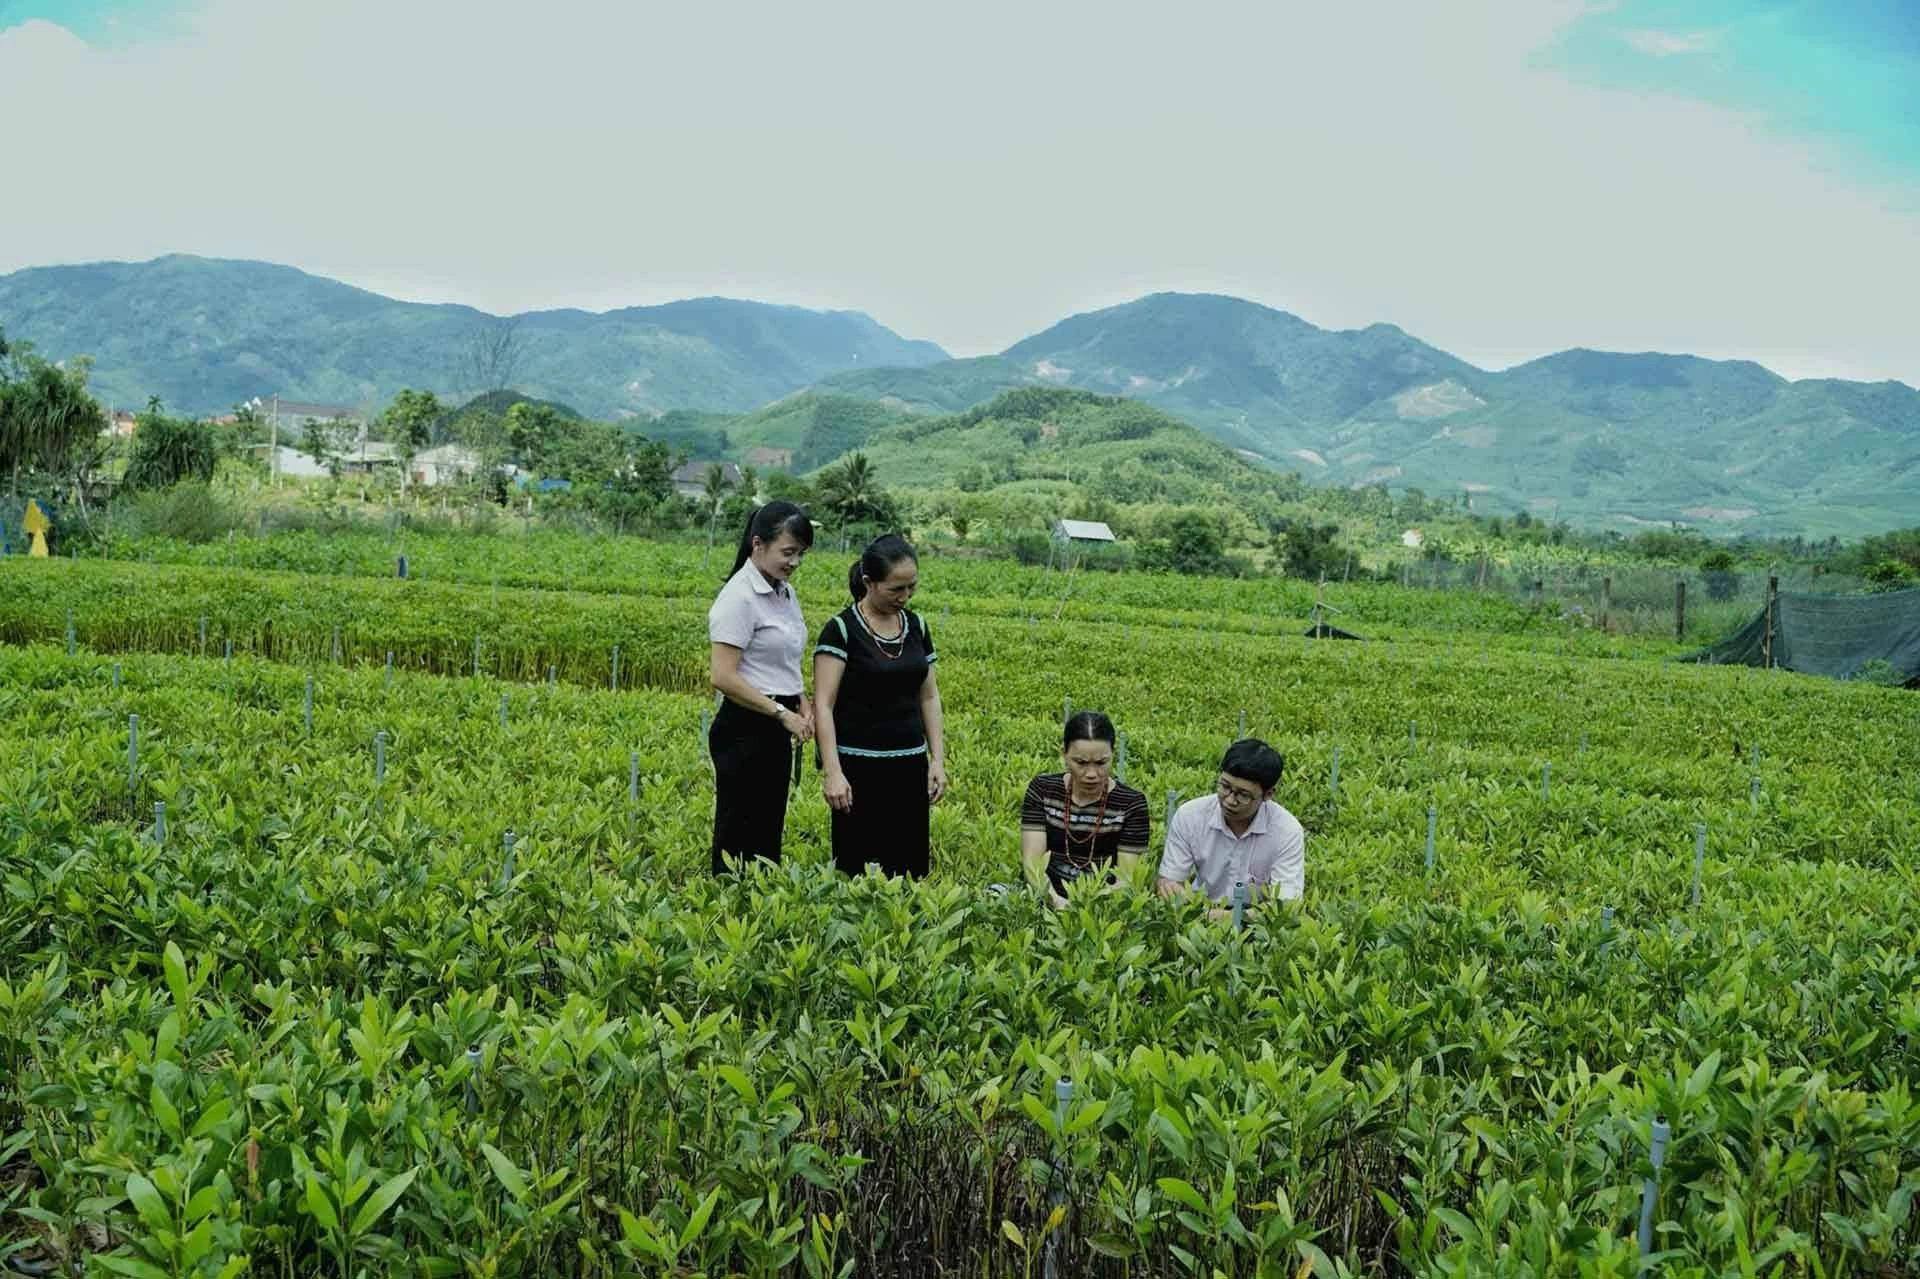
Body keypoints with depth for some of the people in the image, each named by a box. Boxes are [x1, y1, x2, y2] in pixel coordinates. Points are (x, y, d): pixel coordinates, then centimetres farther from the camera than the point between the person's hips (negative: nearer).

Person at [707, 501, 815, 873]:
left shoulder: (785, 592, 10)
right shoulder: (739, 597, -16)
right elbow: (723, 677, -21)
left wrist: (802, 706, 3)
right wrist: (782, 713, -18)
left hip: (775, 732, 9)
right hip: (746, 731, -9)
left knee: (768, 838, 13)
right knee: (739, 843, -2)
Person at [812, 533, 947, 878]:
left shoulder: (917, 627, 9)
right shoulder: (841, 629, -8)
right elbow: (823, 704, -11)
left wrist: (938, 760, 6)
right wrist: (832, 771, -19)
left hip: (909, 767, 5)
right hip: (859, 769, -5)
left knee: (909, 867, 5)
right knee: (858, 867, -3)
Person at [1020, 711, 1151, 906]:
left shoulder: (1131, 804, -5)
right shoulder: (1042, 790, -1)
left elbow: (1127, 878, -8)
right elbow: (1031, 862, -7)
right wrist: (1054, 899, -26)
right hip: (1048, 904, 3)